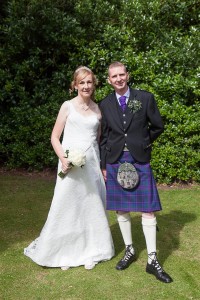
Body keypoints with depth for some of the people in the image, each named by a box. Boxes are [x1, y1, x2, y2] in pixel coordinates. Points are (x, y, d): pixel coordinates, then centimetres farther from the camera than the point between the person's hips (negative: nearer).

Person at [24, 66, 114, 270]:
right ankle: (63, 252, 19)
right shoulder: (68, 106, 0)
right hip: (70, 164, -3)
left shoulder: (98, 110, 9)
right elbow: (55, 137, -1)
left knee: (92, 207, 9)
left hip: (92, 164, 3)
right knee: (66, 206, 0)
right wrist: (62, 158, -16)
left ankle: (90, 251, 25)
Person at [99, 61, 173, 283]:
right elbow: (103, 137, 6)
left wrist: (142, 144, 9)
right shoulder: (105, 104, 5)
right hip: (114, 161, 2)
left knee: (148, 210, -1)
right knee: (120, 209, 10)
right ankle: (129, 251, 28)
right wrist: (103, 165, 4)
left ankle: (152, 260, 12)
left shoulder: (145, 98, 0)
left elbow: (157, 126, 8)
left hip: (139, 161, -2)